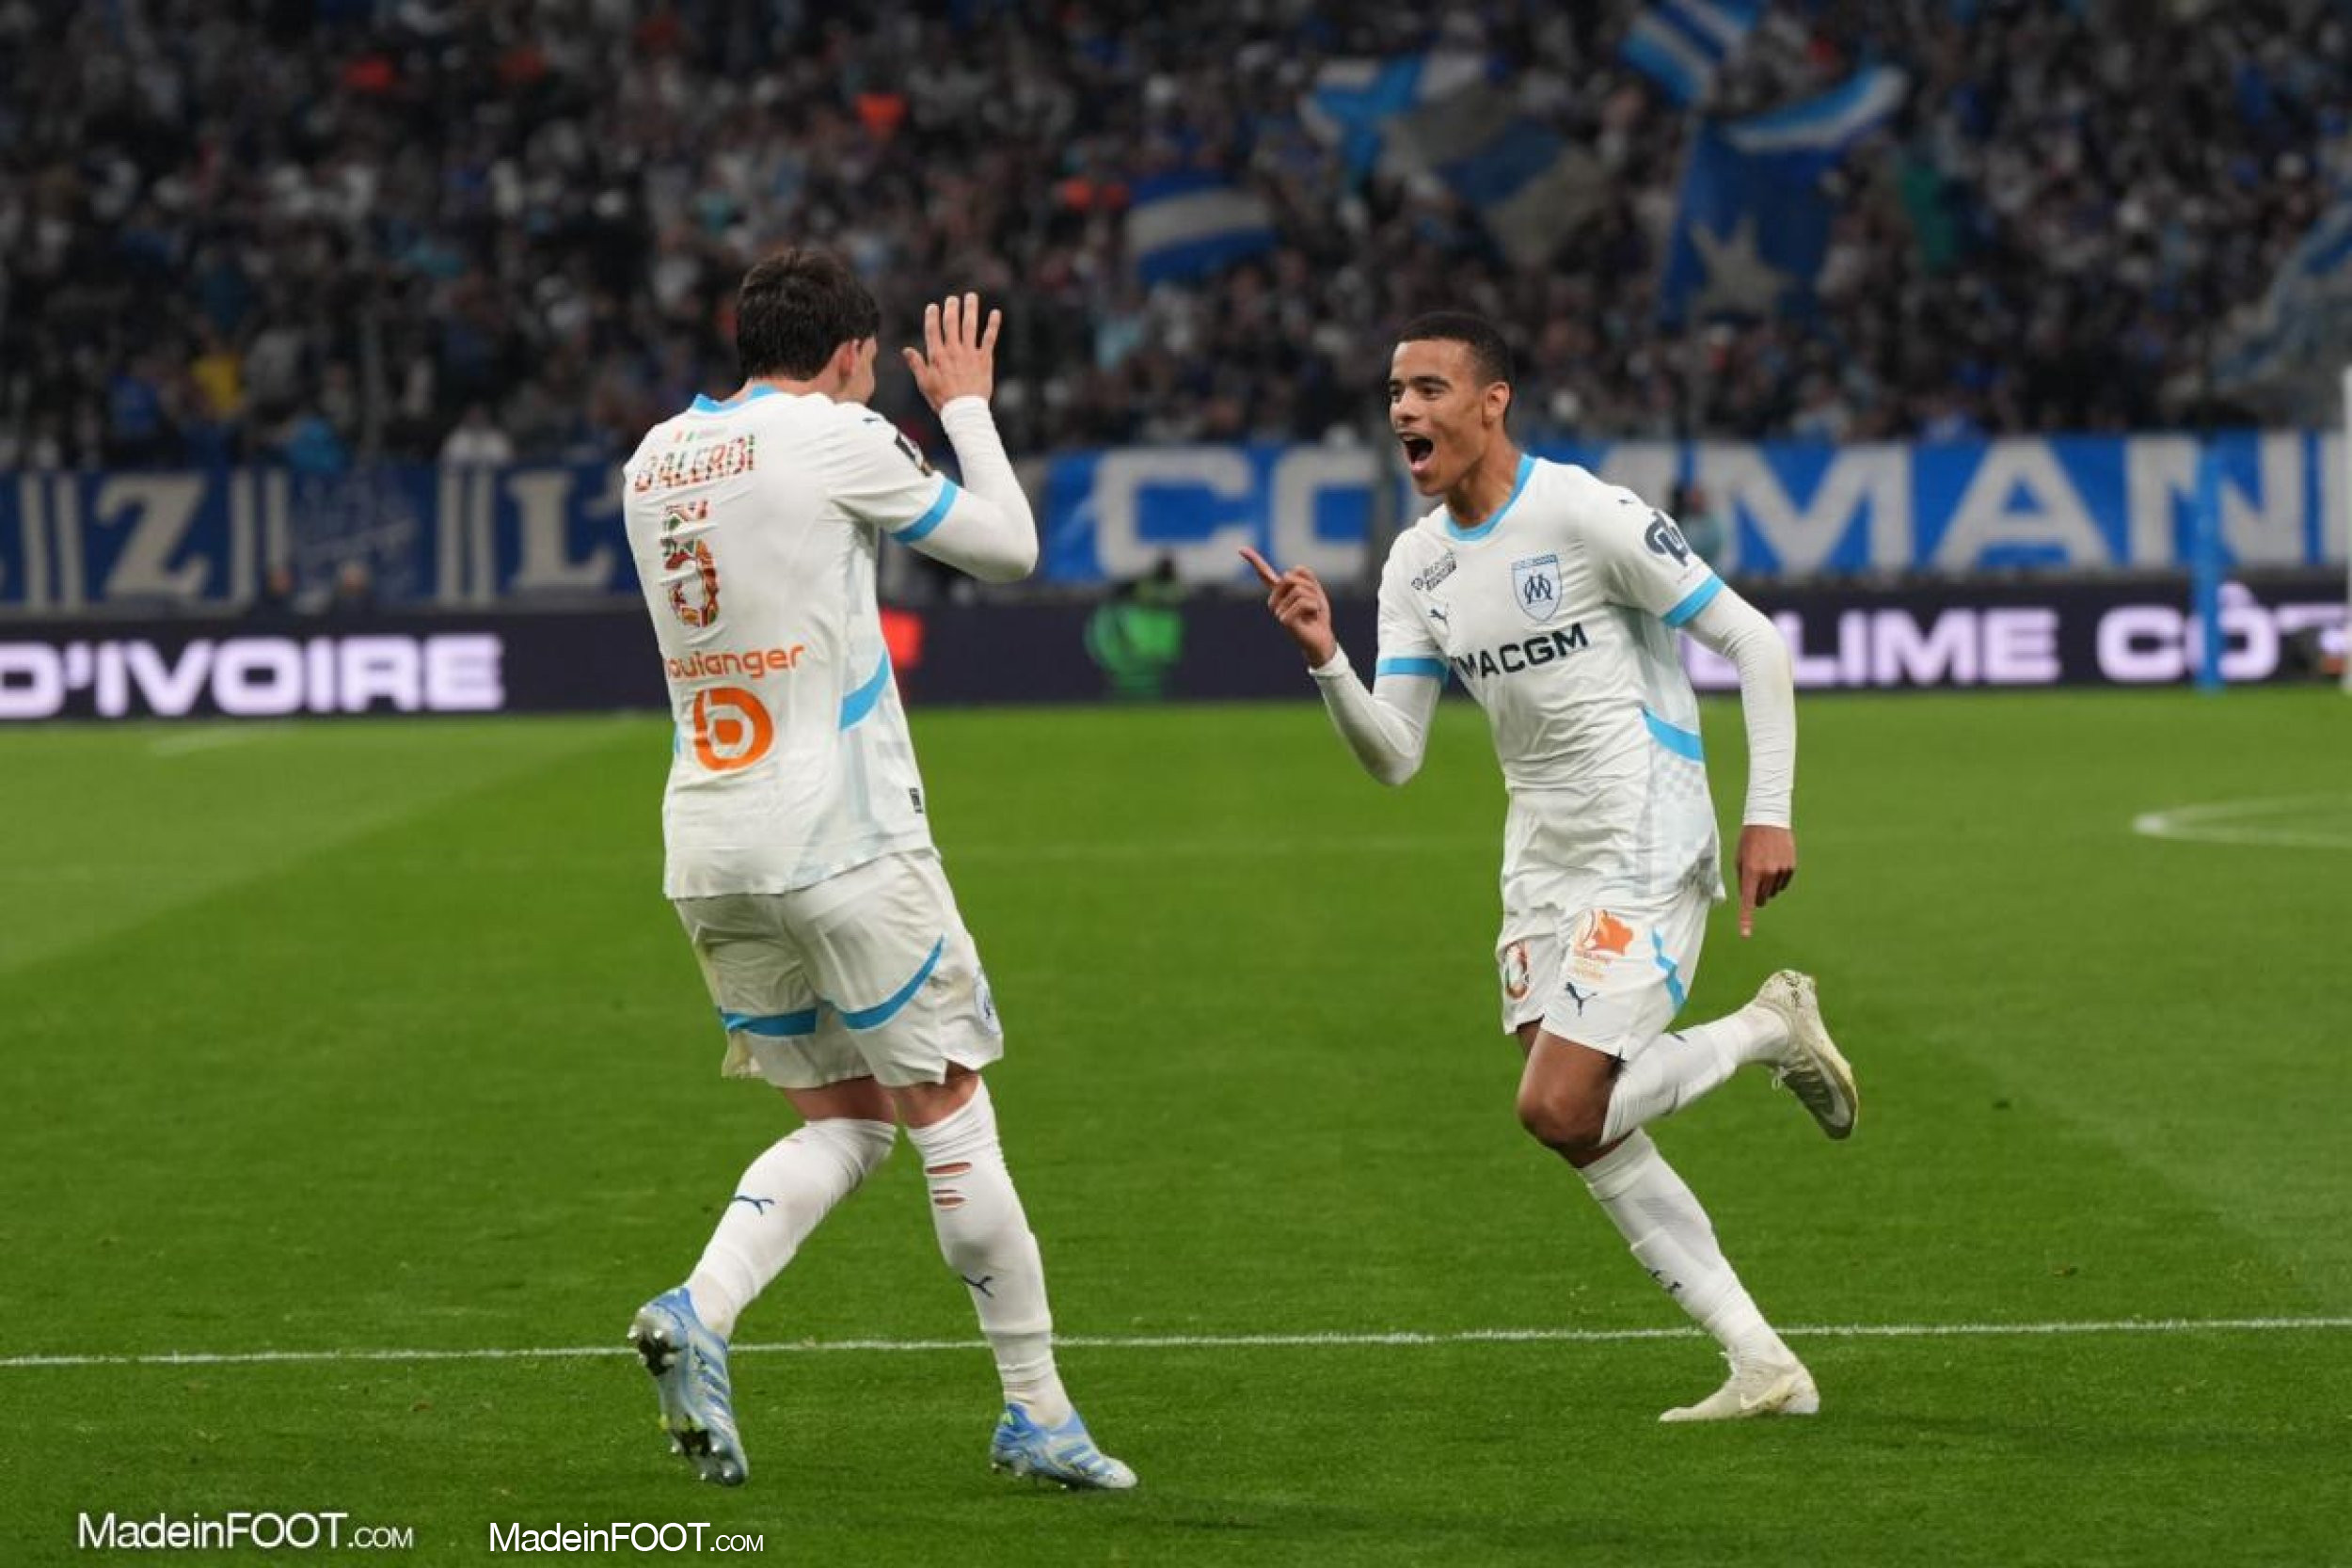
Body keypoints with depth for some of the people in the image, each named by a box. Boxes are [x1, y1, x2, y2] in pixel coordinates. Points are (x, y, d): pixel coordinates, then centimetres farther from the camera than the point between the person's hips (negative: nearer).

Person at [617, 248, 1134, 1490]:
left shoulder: (655, 456, 12)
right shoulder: (837, 437, -7)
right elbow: (1011, 548, 2)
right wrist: (966, 408, 16)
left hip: (708, 849, 7)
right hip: (842, 841, -7)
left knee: (840, 1123, 12)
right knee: (950, 1113, 2)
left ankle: (697, 1311, -11)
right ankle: (1036, 1410, 6)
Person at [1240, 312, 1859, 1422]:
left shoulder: (1585, 515, -14)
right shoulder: (1418, 565, 7)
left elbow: (1754, 645, -10)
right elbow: (1392, 758, 4)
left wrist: (1768, 816, -14)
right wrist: (1324, 660, -13)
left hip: (1648, 853, -8)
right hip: (1542, 865, 8)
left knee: (1558, 1110, -18)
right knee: (1587, 1133, 2)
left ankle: (1771, 1029, 6)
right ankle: (1763, 1368, 9)